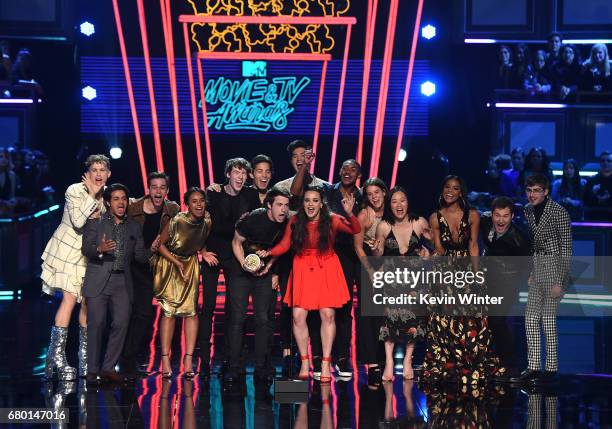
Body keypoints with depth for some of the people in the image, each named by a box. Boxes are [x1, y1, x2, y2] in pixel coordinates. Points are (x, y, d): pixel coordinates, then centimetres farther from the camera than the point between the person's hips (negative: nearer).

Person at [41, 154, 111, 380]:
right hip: (67, 250, -6)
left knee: (88, 301, 6)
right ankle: (56, 355, -15)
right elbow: (78, 221, -28)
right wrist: (92, 195, -24)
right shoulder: (75, 191, -15)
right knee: (70, 298, -17)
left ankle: (84, 358, 17)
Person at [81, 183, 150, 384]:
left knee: (121, 324, -5)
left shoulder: (133, 227, 15)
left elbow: (140, 256, 13)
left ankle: (108, 369, 5)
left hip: (122, 282, 3)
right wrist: (99, 249, -26)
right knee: (96, 325, -5)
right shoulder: (95, 222, 4)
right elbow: (85, 249, -6)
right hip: (98, 281, -3)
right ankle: (92, 371, 3)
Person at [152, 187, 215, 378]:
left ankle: (188, 360, -3)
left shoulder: (207, 221, -10)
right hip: (169, 264, -4)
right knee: (169, 311, -8)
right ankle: (165, 360, -4)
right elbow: (161, 244, -11)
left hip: (191, 265, 4)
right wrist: (177, 262, -19)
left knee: (191, 310, -5)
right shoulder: (176, 222, -23)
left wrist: (204, 253, -6)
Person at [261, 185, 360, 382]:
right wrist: (269, 253, -17)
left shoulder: (332, 220, -9)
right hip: (303, 270, 1)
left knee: (328, 314, -4)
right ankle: (304, 362, 11)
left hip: (326, 269, -1)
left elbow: (356, 230, -15)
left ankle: (326, 364, 6)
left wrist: (350, 214, -34)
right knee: (298, 316, -4)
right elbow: (284, 245, 0)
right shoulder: (295, 222, -4)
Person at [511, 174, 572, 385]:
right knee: (531, 317, 6)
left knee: (548, 317, -4)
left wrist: (560, 281, -17)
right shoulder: (528, 210, 7)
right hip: (537, 264, 8)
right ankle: (533, 367, 12)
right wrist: (530, 271, 13)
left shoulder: (558, 212, -15)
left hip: (554, 264, -8)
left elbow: (566, 247, -14)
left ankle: (551, 369, 5)